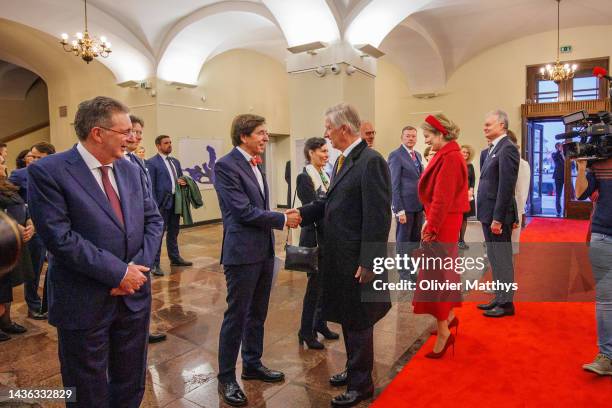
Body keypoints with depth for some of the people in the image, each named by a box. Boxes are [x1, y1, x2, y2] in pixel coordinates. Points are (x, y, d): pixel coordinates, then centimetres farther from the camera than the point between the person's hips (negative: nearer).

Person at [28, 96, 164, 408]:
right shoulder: (47, 172, -13)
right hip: (85, 302, -5)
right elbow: (60, 238, -20)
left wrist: (138, 266, -11)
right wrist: (118, 272, -19)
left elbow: (153, 220, 4)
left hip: (134, 294, 5)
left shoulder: (131, 171, 5)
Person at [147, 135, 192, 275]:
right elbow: (151, 186, -11)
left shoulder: (175, 161, 15)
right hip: (162, 202, -7)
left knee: (173, 232, 17)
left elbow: (180, 178, 22)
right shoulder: (152, 163, -7)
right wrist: (154, 206, -16)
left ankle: (175, 258, 31)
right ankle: (155, 264, 5)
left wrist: (183, 182, -2)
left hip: (175, 201, 7)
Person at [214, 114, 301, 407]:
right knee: (236, 315, 5)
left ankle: (252, 364, 36)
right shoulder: (225, 165, -14)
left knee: (257, 313, 18)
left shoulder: (255, 163, 12)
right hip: (242, 251, -8)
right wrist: (283, 219, -12)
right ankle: (226, 377, 23)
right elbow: (244, 210, -20)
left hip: (264, 250, 8)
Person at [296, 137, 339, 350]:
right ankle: (306, 331, 18)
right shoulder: (304, 177, -13)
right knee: (315, 284, 2)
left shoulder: (325, 175, 11)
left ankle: (320, 323, 31)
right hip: (315, 238, -7)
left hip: (329, 237, 7)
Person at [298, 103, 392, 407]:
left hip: (357, 259, -9)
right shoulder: (343, 160, 11)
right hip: (339, 256, 9)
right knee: (347, 318, 22)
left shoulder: (371, 161, -18)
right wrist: (300, 213, 1)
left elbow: (378, 217, -21)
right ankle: (353, 370, 43)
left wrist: (368, 263, -21)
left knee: (358, 322, 8)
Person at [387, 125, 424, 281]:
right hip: (405, 205, -7)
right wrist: (399, 209, -18)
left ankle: (412, 270, 28)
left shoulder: (418, 155, 14)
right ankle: (404, 274, 16)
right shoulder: (395, 155, -10)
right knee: (403, 241, 4)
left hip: (418, 205, 7)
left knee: (415, 240, 15)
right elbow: (394, 185, -14)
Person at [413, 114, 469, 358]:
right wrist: (430, 222, 12)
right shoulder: (447, 155, 11)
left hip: (442, 224, -10)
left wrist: (431, 229, -19)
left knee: (435, 275, -4)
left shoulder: (449, 157, -18)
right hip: (444, 222, 10)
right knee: (444, 270, 19)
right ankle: (450, 316, 34)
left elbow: (442, 199, -22)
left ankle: (444, 333, 5)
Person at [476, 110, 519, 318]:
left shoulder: (507, 148, -14)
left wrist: (497, 218, -21)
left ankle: (506, 303, 14)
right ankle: (499, 298, 29)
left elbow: (506, 186, -20)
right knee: (494, 259, 16)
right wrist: (487, 215, 14)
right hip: (489, 213, 9)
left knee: (502, 260, 2)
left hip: (498, 215, -9)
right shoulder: (493, 149, 15)